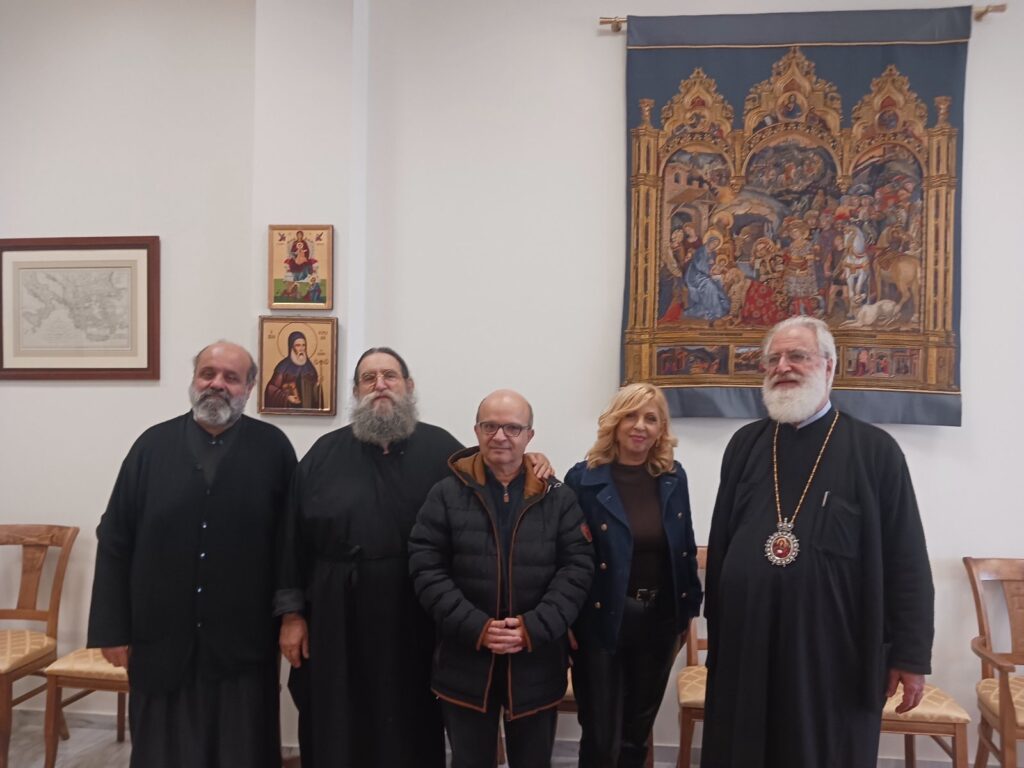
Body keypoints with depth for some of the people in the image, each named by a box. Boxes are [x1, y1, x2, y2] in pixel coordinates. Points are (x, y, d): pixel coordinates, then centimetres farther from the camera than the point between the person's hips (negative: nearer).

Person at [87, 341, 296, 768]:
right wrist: (112, 628, 0)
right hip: (161, 640, 2)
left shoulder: (273, 448, -2)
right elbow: (115, 541, 3)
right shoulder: (154, 444, 2)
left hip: (243, 644, -1)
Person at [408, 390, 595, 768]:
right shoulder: (446, 495, -1)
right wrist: (475, 627, -16)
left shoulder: (559, 498, 2)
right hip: (466, 661, -1)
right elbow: (426, 569, -7)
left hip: (537, 661, 1)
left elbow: (578, 568, -4)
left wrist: (534, 628, -16)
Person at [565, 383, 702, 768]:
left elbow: (685, 548, 9)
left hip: (660, 620, 4)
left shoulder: (674, 477, 1)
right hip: (603, 621, -4)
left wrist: (687, 609, 8)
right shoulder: (584, 478, -11)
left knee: (638, 730, 20)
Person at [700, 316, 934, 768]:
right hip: (746, 645, 3)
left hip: (836, 650, -3)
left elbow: (906, 562, -3)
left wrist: (911, 655, -5)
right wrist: (715, 624, 12)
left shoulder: (874, 450, -2)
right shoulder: (745, 444, 8)